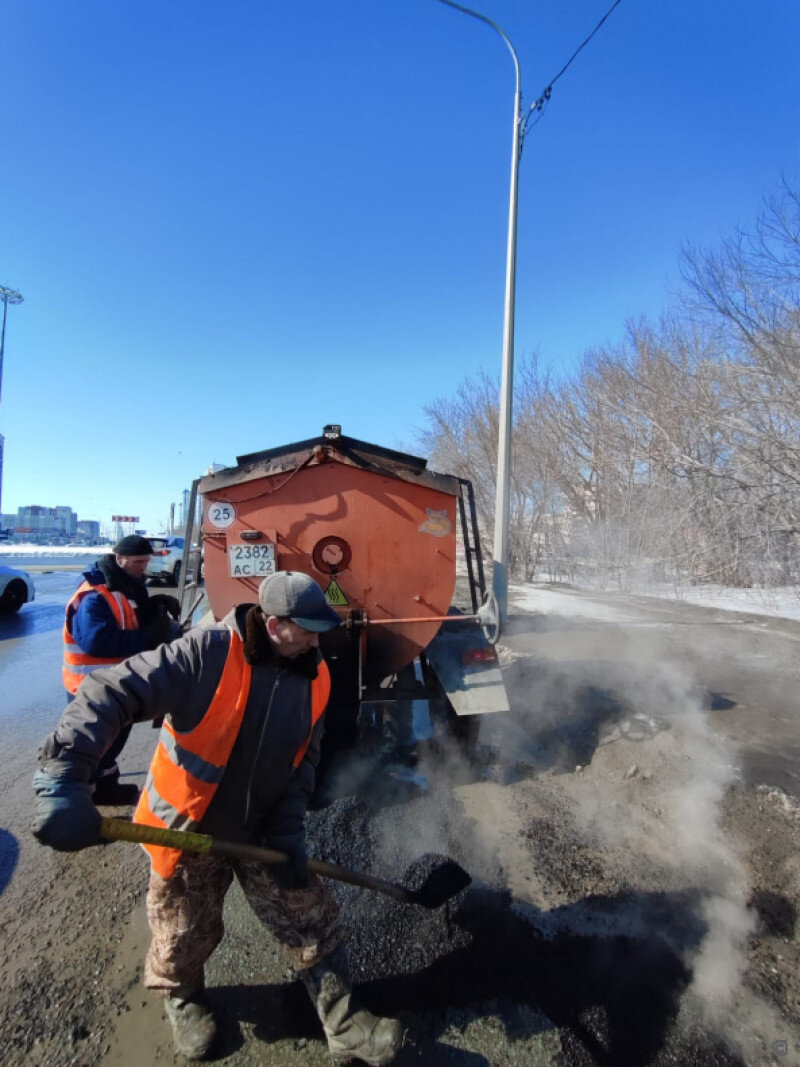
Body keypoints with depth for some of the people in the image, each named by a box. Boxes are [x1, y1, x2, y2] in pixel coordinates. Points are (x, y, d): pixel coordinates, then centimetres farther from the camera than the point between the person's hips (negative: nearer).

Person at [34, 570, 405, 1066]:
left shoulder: (314, 676, -10)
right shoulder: (207, 652, -29)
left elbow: (304, 761, -2)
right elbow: (110, 695, -31)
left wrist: (288, 832, -10)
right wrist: (65, 782, -40)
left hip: (262, 832, 4)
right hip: (188, 831, -3)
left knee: (315, 921, 8)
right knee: (186, 937, 20)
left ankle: (345, 1025, 31)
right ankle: (183, 998, 55)